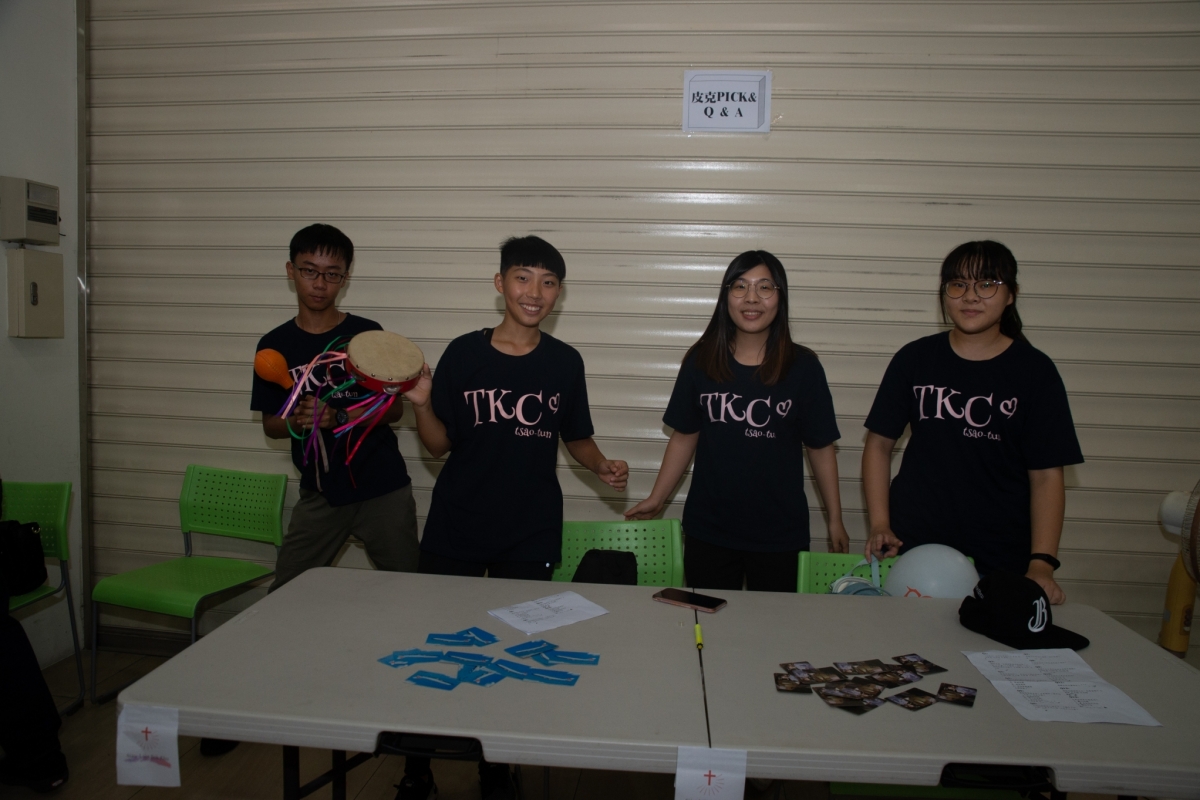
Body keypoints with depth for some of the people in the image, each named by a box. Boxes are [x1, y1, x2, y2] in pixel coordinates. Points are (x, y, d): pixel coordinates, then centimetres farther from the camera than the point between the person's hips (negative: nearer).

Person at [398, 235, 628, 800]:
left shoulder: (565, 362, 0)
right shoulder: (463, 353, -4)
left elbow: (575, 437, 12)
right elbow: (439, 445, 0)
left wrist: (602, 466, -7)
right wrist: (422, 404, -18)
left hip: (532, 532, 1)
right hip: (456, 526, 0)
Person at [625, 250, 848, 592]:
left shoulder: (803, 366, -4)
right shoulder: (701, 360, -1)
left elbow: (820, 448, 1)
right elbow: (684, 437, 5)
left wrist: (835, 519, 4)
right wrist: (656, 499, 4)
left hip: (779, 535, -1)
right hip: (708, 531, 1)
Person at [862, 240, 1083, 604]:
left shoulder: (1034, 370, -2)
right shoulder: (915, 359, 2)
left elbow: (1046, 475, -5)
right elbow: (880, 443, 5)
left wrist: (1041, 564, -13)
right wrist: (879, 525, -3)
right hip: (914, 546, 1)